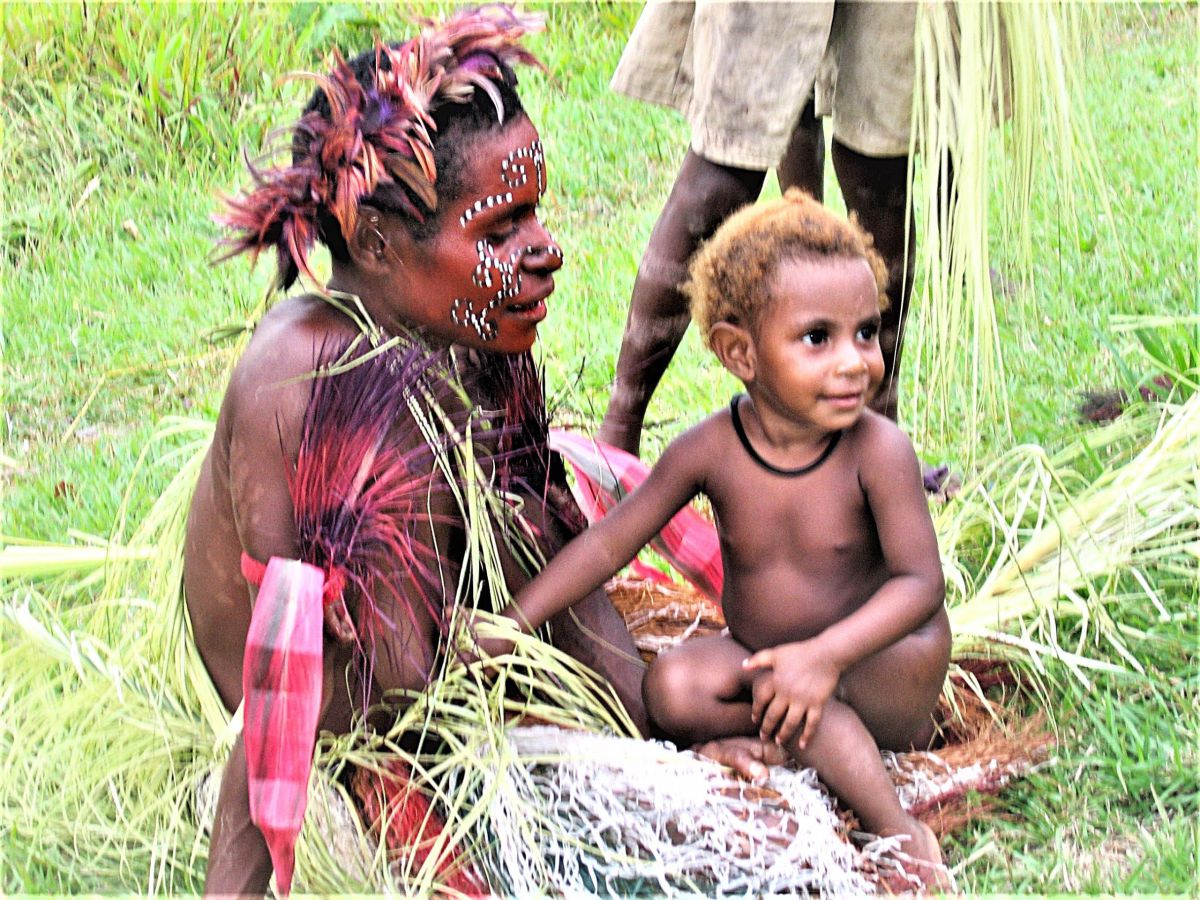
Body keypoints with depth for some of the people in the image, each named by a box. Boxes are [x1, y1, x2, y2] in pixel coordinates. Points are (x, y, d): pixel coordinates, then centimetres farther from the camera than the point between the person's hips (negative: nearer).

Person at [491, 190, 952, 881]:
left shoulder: (878, 450, -21)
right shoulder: (712, 451, -12)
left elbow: (920, 582, -23)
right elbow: (609, 542, -3)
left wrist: (824, 655, -37)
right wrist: (515, 620, -11)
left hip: (892, 663, -4)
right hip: (757, 651, 4)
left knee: (779, 685, -32)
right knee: (675, 689, -22)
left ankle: (898, 830, -21)